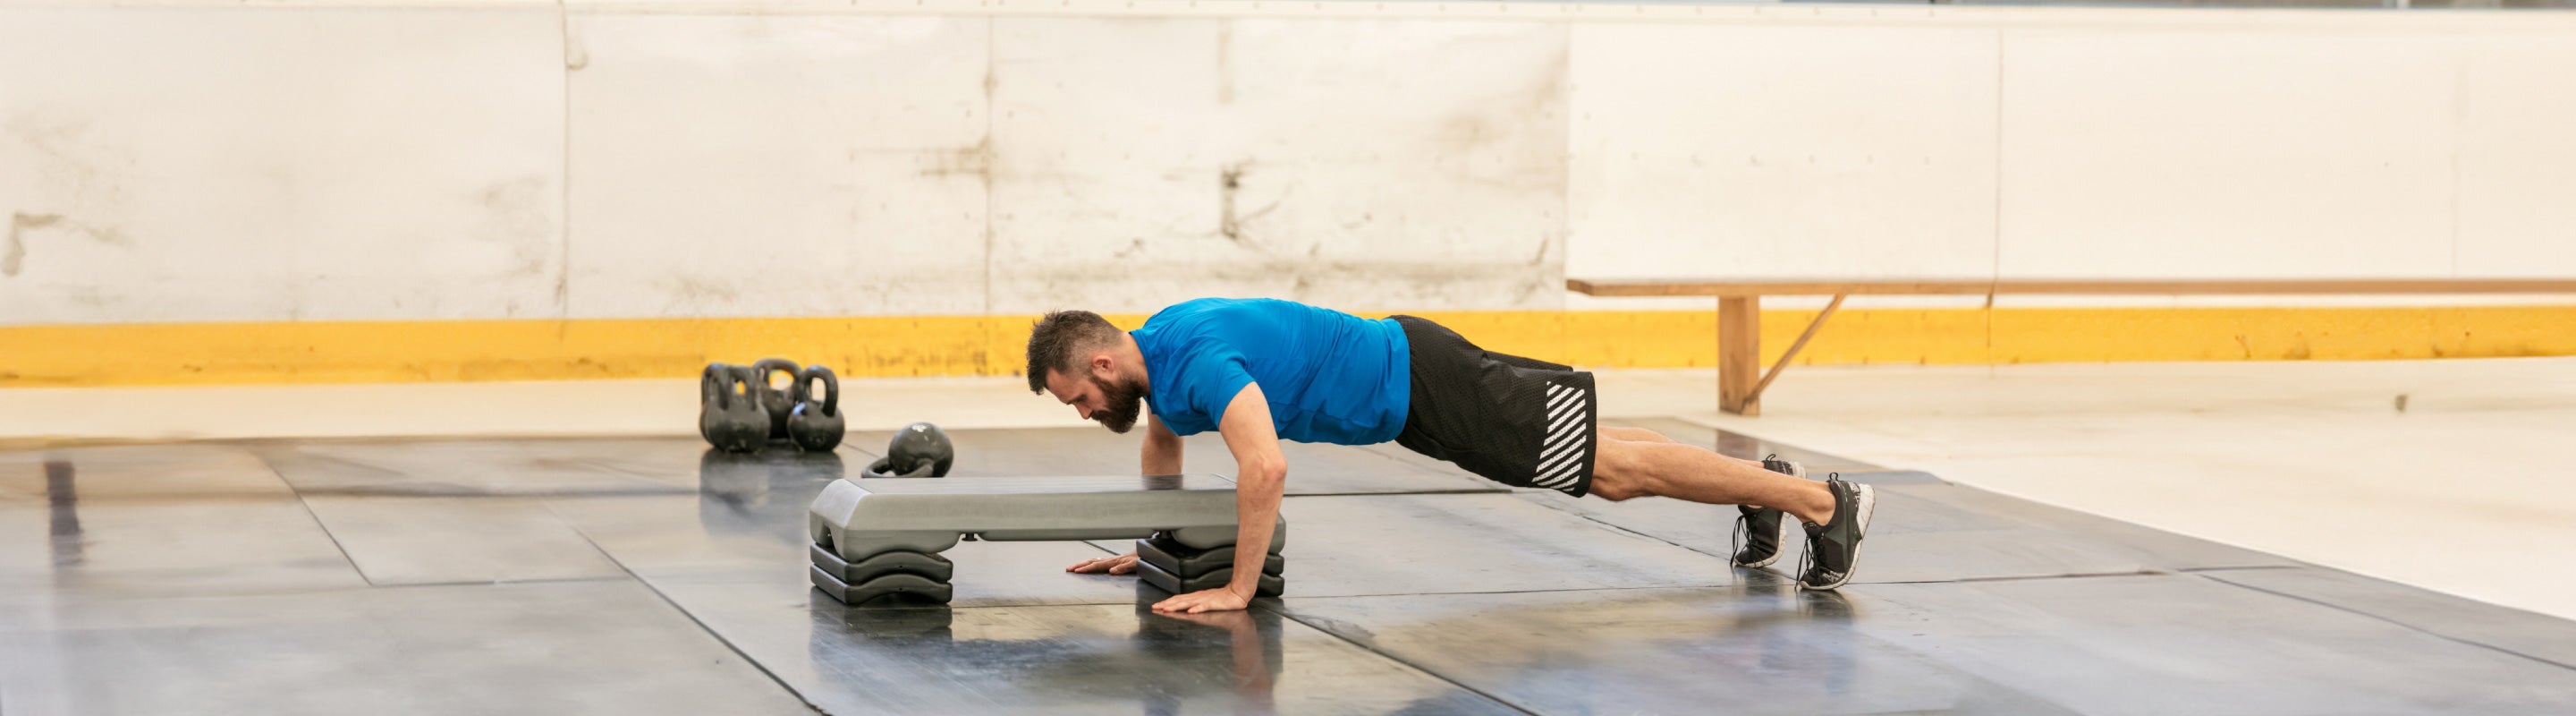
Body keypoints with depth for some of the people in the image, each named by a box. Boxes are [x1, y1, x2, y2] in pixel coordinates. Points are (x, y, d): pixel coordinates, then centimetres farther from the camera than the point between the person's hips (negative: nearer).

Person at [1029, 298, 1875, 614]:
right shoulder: (1155, 351, 2)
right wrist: (1146, 551, 20)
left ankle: (1825, 502, 4)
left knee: (1614, 468, -3)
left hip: (1426, 387, -9)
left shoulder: (1198, 359, -29)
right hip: (1405, 391, 9)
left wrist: (1237, 589, -35)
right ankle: (1763, 487, 33)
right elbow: (1163, 447, 24)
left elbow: (1264, 467, -42)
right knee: (1605, 464, 20)